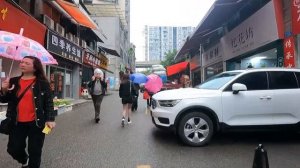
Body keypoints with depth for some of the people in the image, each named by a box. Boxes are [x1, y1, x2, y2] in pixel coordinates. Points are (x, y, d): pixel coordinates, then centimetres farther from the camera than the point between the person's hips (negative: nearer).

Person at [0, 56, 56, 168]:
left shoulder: (42, 83, -6)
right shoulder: (13, 82, 5)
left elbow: (49, 102, -6)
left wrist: (50, 119, -14)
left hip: (36, 122, -4)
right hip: (17, 123, 4)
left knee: (34, 151, 6)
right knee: (13, 149, 11)